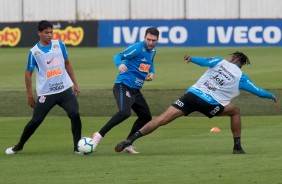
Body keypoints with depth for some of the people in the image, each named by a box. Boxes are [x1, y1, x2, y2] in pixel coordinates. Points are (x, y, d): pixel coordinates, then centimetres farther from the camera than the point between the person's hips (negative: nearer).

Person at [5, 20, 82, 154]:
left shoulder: (59, 45, 2)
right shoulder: (34, 52, -7)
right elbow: (28, 73, 0)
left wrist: (75, 84, 11)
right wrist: (30, 95, -3)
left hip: (65, 89, 2)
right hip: (46, 93, -2)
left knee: (75, 115, -13)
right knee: (36, 121, 2)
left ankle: (77, 147, -3)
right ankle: (19, 146, 21)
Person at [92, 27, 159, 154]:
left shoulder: (152, 51, 11)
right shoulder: (137, 48, -13)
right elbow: (118, 56, -16)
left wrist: (152, 73, 8)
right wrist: (120, 64, -39)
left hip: (135, 90, 9)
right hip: (123, 86, -9)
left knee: (146, 116, 12)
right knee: (125, 112, -31)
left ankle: (127, 144, 20)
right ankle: (99, 135, -24)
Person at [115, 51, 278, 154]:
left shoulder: (220, 62, 16)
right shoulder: (241, 77, 13)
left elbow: (206, 61, -6)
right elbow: (258, 91, 23)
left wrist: (192, 59, -5)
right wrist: (272, 96, 39)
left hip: (192, 94, 2)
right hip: (208, 104, -2)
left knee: (162, 119, -5)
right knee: (235, 111, 24)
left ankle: (130, 140, -17)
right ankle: (237, 147, 22)